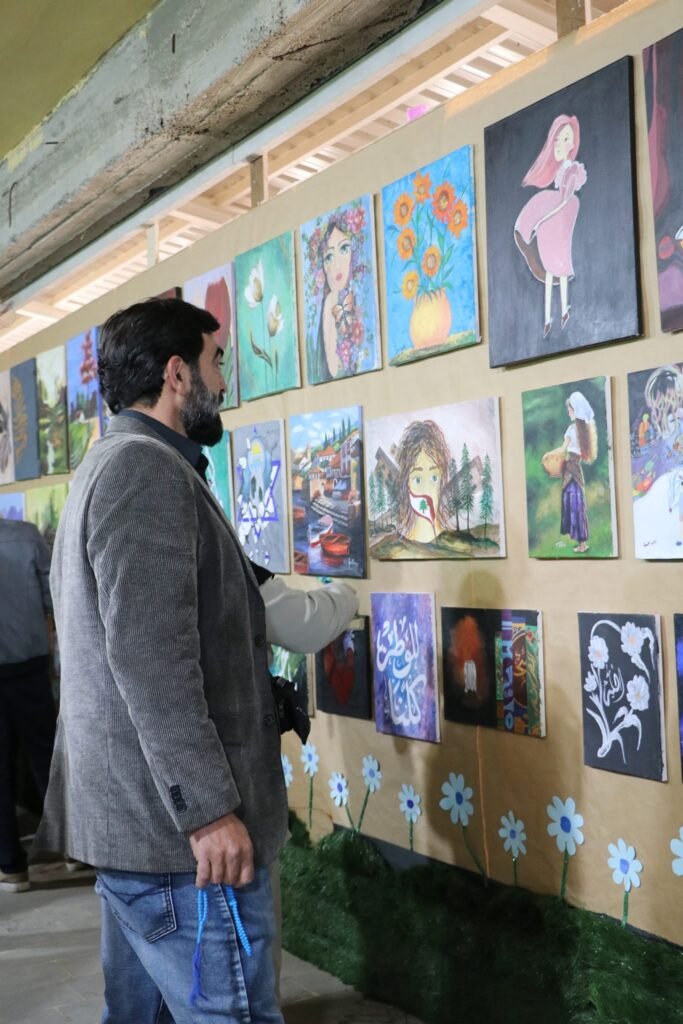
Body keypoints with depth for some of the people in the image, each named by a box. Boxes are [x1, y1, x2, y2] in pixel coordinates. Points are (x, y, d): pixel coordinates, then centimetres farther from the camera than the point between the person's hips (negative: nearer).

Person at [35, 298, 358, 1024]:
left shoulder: (108, 467, 18)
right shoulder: (146, 469, -15)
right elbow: (152, 657, -23)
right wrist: (209, 807, -22)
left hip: (131, 815, 10)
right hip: (176, 824, -10)